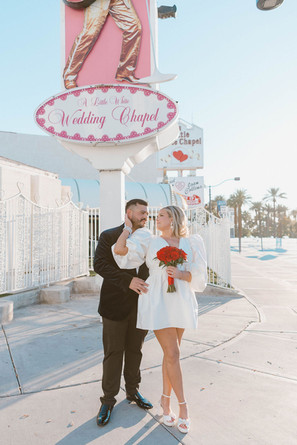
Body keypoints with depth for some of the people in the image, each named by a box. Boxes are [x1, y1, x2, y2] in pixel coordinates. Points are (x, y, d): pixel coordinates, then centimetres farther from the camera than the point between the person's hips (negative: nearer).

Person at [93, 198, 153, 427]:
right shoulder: (109, 236, -5)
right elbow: (100, 264, -16)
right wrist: (128, 280, -26)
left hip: (140, 304, 4)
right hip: (116, 303, -3)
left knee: (135, 350, 16)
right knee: (113, 353, 6)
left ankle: (133, 391, 36)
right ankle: (108, 400, 24)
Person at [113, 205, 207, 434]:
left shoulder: (189, 244, 8)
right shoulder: (149, 241, 4)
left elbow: (197, 276, 5)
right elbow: (119, 250, -6)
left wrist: (180, 274, -14)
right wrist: (128, 227, 4)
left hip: (180, 302, 3)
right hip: (158, 302, -3)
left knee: (171, 353, 11)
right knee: (173, 353, -4)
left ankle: (166, 399, 31)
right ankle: (183, 405, 14)